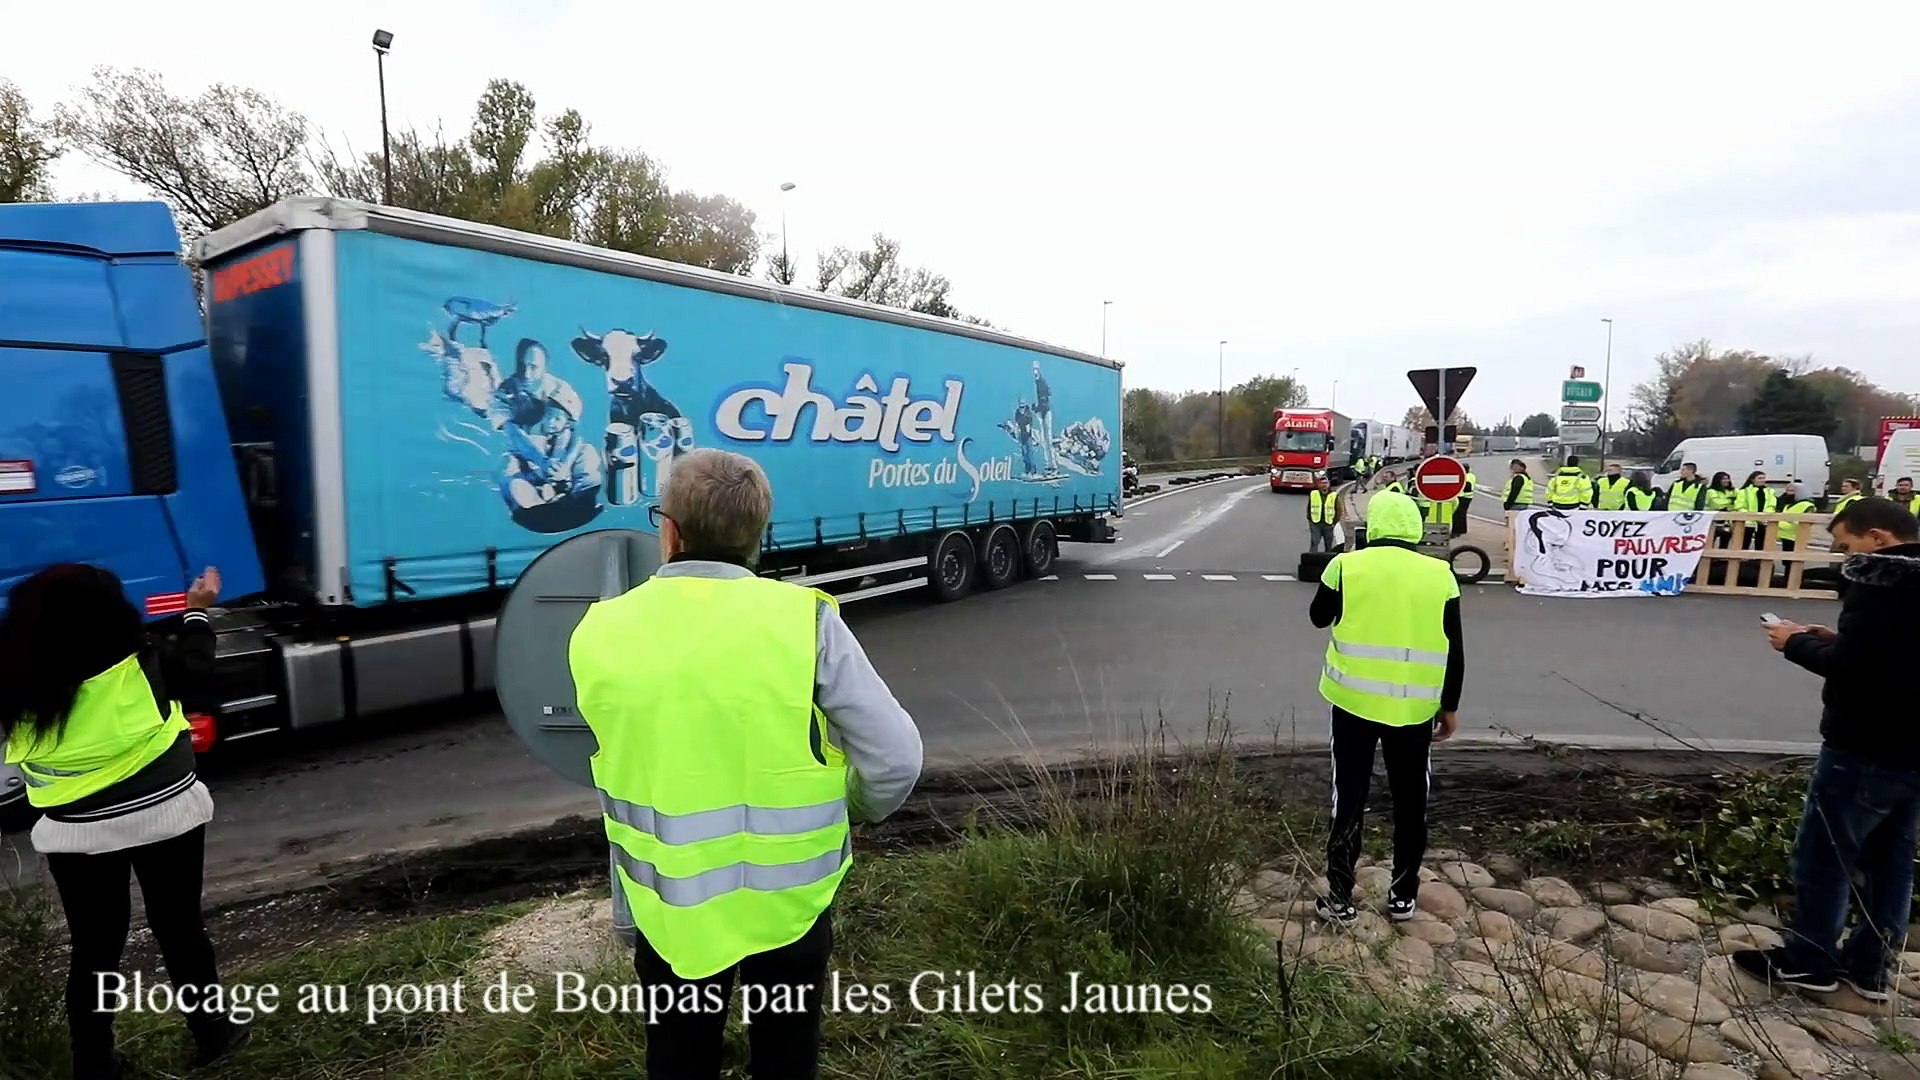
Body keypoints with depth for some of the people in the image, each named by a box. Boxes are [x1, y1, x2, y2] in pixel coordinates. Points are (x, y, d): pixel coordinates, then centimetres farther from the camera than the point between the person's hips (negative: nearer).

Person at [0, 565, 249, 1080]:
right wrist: (198, 612, 14)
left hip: (74, 833, 2)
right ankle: (212, 1035, 26)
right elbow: (197, 674, 3)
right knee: (180, 930, 13)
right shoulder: (142, 663, -16)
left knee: (93, 948, 16)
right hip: (163, 816, -2)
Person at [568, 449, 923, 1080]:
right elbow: (895, 759, -16)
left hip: (668, 908, 2)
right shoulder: (805, 621, -19)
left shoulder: (598, 634, -12)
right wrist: (861, 807, 5)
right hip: (789, 898, -1)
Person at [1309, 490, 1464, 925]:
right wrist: (1450, 706, 10)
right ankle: (1403, 896, 26)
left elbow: (1319, 617, 9)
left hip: (1355, 701, -1)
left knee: (1350, 798, 8)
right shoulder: (1440, 574, -2)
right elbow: (1454, 651, 1)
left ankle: (1340, 899, 12)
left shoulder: (1347, 566, -7)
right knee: (1410, 800, 16)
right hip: (1414, 708, 1)